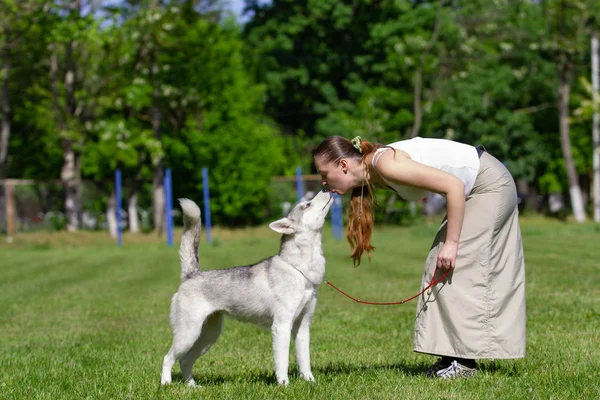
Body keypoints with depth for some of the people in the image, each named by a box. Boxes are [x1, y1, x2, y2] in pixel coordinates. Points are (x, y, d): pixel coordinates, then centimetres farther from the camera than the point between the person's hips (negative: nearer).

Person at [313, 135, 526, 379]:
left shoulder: (387, 164, -27)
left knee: (458, 265, -10)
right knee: (443, 267, 9)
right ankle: (452, 356, 13)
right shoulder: (376, 176, 0)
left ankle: (465, 361, -5)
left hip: (491, 184, -9)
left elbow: (454, 186, -28)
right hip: (475, 189, 9)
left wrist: (452, 242, -25)